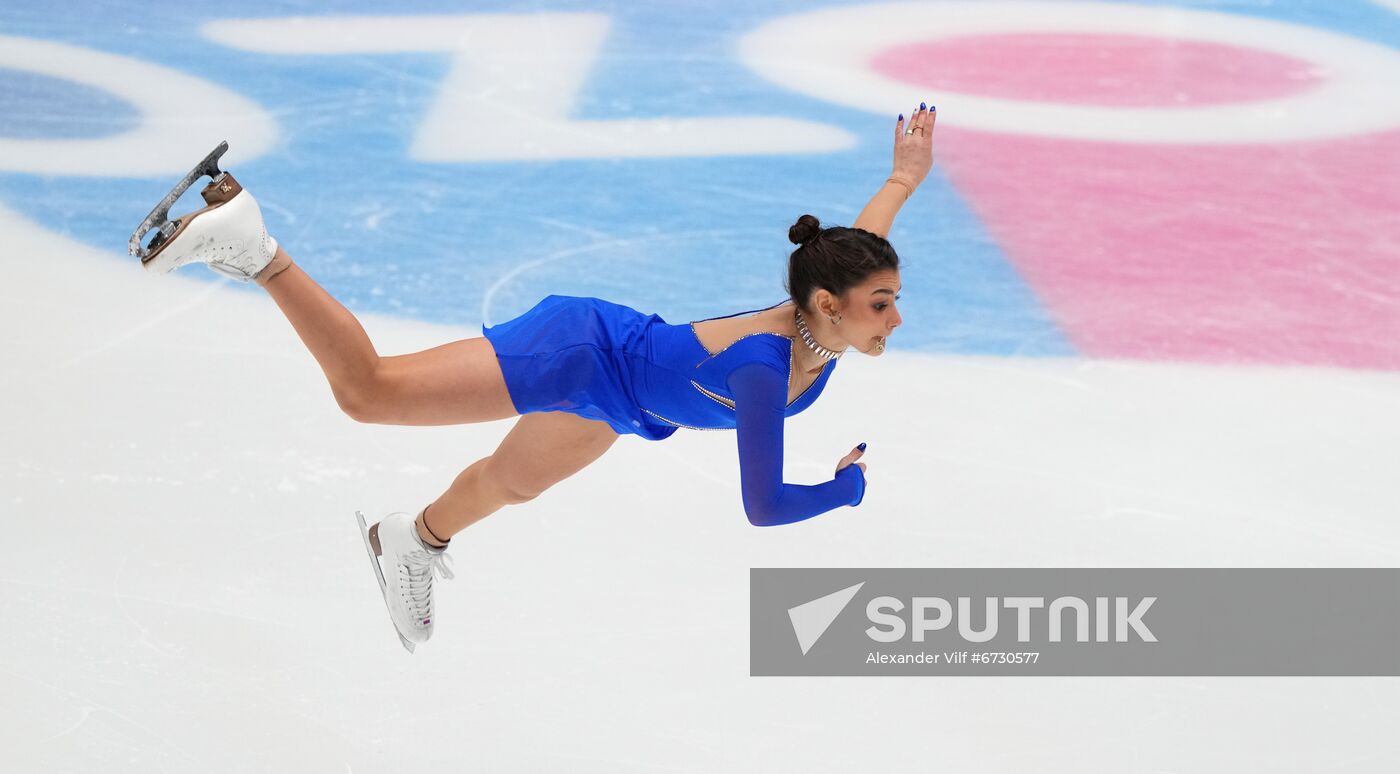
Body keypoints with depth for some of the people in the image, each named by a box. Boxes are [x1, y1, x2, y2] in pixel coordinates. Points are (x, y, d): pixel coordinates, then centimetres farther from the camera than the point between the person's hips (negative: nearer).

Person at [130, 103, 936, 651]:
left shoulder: (826, 322, -16)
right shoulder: (764, 368, -38)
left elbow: (858, 246, 6)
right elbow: (762, 506, -35)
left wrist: (907, 176, 18)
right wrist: (853, 484, -25)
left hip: (610, 405, 8)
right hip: (583, 357, -8)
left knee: (509, 482, 35)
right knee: (368, 391, -5)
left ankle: (413, 543, 64)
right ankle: (250, 243, 3)